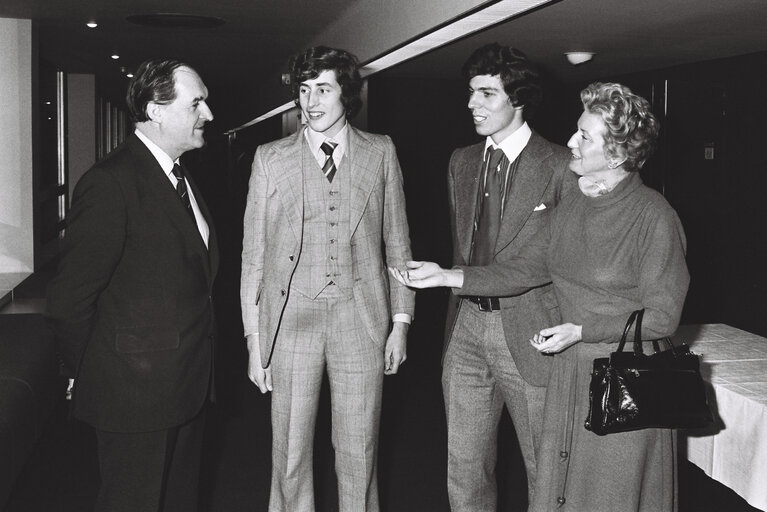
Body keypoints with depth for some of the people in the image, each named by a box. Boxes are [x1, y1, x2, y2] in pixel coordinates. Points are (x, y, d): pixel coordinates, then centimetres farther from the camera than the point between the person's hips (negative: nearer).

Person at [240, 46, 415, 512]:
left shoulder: (380, 153, 6)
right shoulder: (271, 159, 4)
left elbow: (397, 242, 9)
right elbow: (253, 254, 4)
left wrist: (401, 322, 5)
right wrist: (254, 338, 0)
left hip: (362, 320, 0)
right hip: (291, 321, 0)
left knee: (358, 456, 8)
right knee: (290, 456, 7)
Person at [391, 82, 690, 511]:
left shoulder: (655, 217, -16)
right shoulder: (572, 208, 5)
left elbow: (663, 316, -15)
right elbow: (526, 270, 7)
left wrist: (581, 331, -19)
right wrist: (448, 276, -1)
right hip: (571, 373, 7)